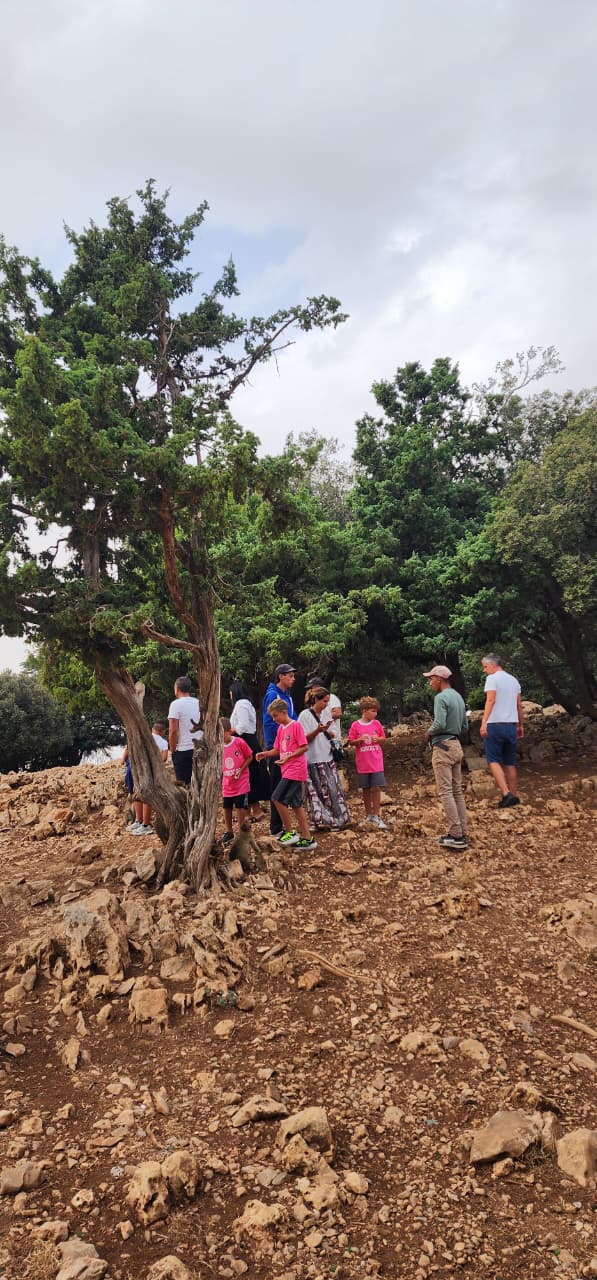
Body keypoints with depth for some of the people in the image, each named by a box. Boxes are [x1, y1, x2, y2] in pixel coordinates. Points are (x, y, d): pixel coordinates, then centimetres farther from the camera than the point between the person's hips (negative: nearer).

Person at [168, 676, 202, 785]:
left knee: (183, 783, -3)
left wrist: (172, 750, -4)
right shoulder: (199, 703, 10)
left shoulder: (176, 704, -8)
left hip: (183, 751, -6)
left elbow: (173, 730, -13)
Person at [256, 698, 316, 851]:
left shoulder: (296, 726, -12)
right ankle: (307, 838, 15)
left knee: (277, 798, -12)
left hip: (295, 769, -9)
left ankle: (289, 832, 0)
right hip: (287, 770, 9)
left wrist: (288, 757, -22)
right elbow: (277, 750, 15)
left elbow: (304, 747, -14)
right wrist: (265, 754, -1)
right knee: (296, 804, 9)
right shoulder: (280, 729, 13)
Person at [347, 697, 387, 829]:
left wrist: (378, 739, -9)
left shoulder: (377, 723, 3)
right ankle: (368, 816, 23)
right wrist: (360, 740, -18)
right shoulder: (355, 725, -3)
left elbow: (383, 738, 12)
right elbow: (351, 742, 0)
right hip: (362, 763, 0)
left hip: (376, 762, 1)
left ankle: (376, 816, 2)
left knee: (376, 788, -5)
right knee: (366, 789, 9)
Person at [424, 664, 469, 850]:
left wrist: (429, 732, -4)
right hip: (456, 745, 9)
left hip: (443, 747, -9)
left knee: (445, 791, -7)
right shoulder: (459, 697, 15)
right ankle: (462, 833, 12)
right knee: (457, 791, 11)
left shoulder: (441, 697, -13)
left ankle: (456, 835, -10)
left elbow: (439, 724, -22)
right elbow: (465, 727, 19)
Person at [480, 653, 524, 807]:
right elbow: (519, 705, 17)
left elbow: (490, 700, -19)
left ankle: (506, 794, -16)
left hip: (495, 725, -7)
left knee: (494, 760, -3)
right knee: (510, 762, 13)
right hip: (512, 725, 7)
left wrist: (484, 722, -25)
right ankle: (514, 796, 15)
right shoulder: (513, 679, 15)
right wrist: (521, 725, 25)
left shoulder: (492, 678, -6)